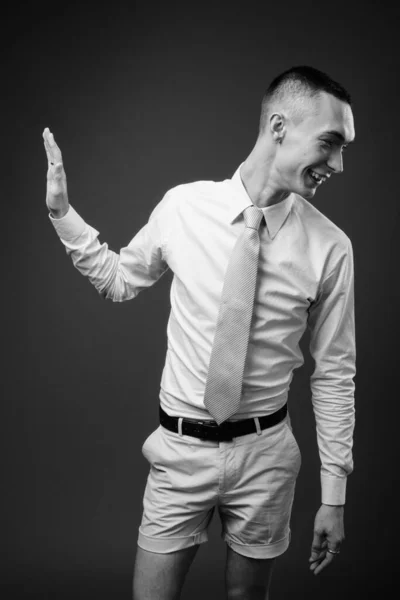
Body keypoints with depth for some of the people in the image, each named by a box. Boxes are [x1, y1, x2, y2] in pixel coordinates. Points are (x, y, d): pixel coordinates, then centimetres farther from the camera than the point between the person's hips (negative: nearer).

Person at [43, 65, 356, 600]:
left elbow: (334, 375, -3)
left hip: (264, 454, 0)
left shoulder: (330, 247, -11)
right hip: (181, 446, 0)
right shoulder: (183, 206, -9)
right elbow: (119, 280, 9)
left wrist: (333, 497, -1)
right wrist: (62, 213, -2)